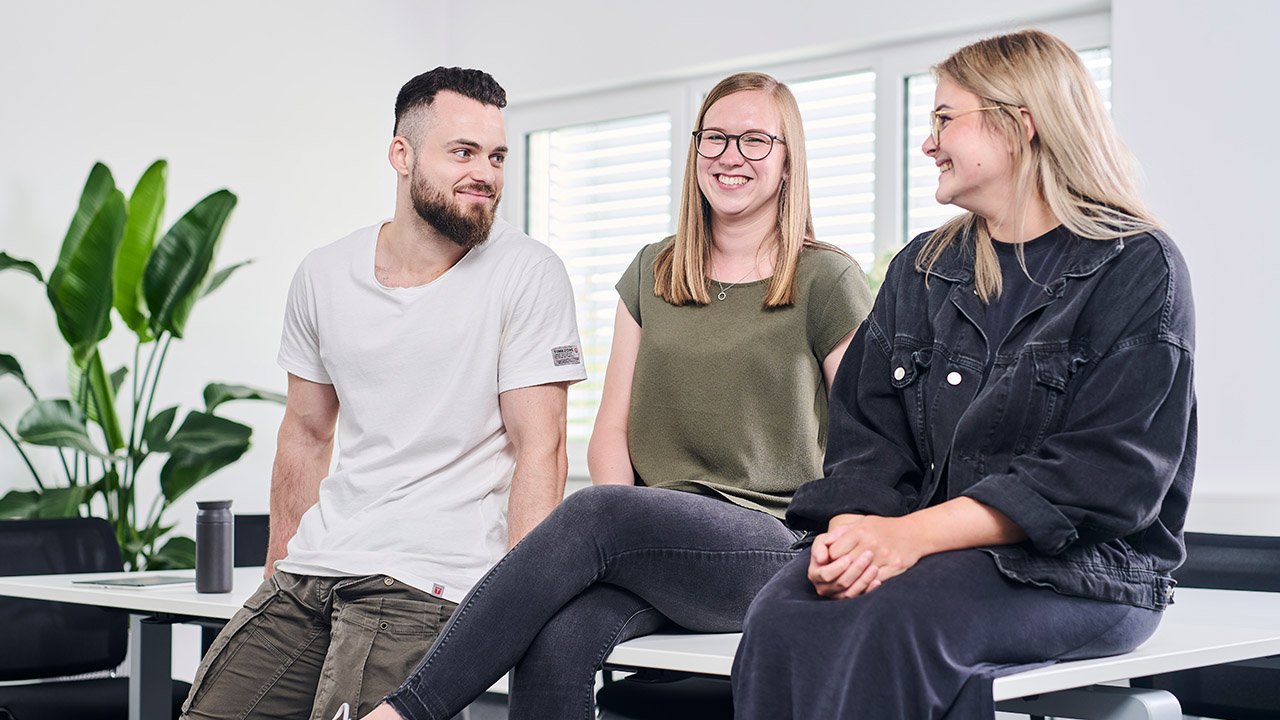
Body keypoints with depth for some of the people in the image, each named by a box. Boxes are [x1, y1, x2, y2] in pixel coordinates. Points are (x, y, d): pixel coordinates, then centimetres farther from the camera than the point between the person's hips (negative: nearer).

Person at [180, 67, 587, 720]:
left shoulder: (527, 274, -7)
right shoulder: (323, 276, 8)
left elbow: (539, 448, -10)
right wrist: (278, 572, 16)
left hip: (428, 581, -5)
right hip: (312, 568, 5)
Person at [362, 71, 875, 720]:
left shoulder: (827, 280, 4)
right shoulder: (652, 274, 17)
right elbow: (613, 428, 14)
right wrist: (622, 541, -5)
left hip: (775, 548, -3)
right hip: (657, 546, 4)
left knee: (592, 512, -33)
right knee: (555, 644, -32)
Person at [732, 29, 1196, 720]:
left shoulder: (1138, 268, 0)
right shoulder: (920, 269, 19)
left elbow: (1107, 476, -12)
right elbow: (866, 430, 11)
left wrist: (912, 534, -20)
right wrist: (854, 528, -14)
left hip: (1079, 567, -4)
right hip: (915, 555, 4)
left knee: (889, 625, -35)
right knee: (781, 623, -29)